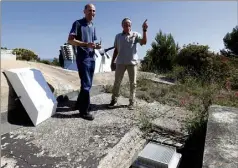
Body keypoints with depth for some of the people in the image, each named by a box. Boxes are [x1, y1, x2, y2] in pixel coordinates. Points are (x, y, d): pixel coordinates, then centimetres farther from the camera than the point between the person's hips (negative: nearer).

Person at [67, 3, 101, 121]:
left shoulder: (93, 27, 18)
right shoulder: (78, 23, -4)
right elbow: (70, 40, -11)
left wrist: (96, 46, -1)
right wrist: (86, 44, -23)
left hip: (92, 58, 8)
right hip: (82, 58, -8)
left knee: (88, 84, 12)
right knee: (86, 84, -9)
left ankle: (79, 104, 28)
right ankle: (84, 111, 2)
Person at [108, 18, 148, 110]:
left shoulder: (135, 35, 4)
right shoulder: (118, 36, 11)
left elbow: (144, 42, -11)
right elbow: (116, 50, 15)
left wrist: (144, 30, -21)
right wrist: (112, 61, 10)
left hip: (132, 62, -1)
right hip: (120, 62, 2)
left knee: (133, 83, 4)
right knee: (117, 82, 5)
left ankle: (132, 102, 15)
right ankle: (114, 100, 17)